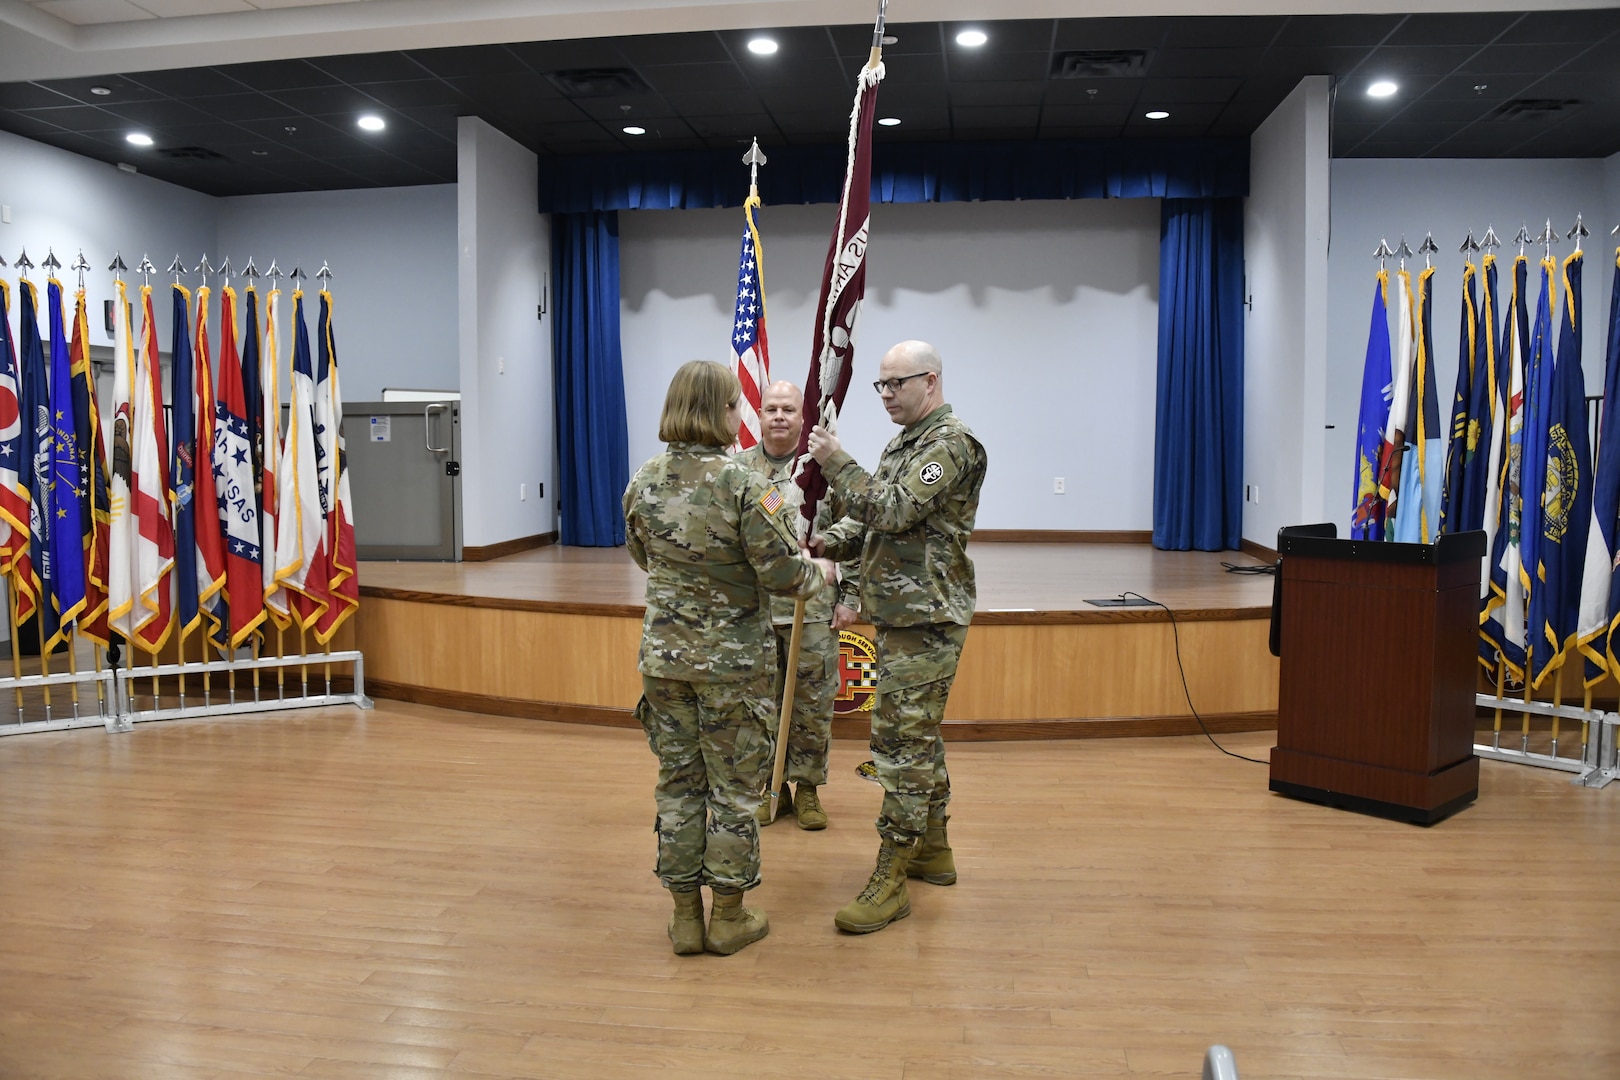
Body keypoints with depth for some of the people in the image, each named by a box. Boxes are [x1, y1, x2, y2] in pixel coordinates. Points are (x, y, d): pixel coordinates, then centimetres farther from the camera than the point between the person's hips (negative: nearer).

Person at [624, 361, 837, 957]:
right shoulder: (746, 486, -18)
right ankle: (728, 917, 21)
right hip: (732, 659, -4)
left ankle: (685, 917, 24)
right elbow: (782, 574, -17)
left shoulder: (643, 482, -1)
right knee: (734, 786, 9)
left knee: (677, 782, 13)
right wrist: (820, 573, 4)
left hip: (663, 656, 5)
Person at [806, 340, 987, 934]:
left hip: (924, 619, -10)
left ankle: (891, 880, -1)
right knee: (918, 735, 17)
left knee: (902, 741, -8)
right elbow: (872, 517, 19)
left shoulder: (951, 442, -13)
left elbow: (895, 510, -23)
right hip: (901, 614, 10)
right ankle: (933, 851, 31)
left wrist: (835, 462, -18)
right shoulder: (906, 442, 18)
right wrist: (829, 541, 1)